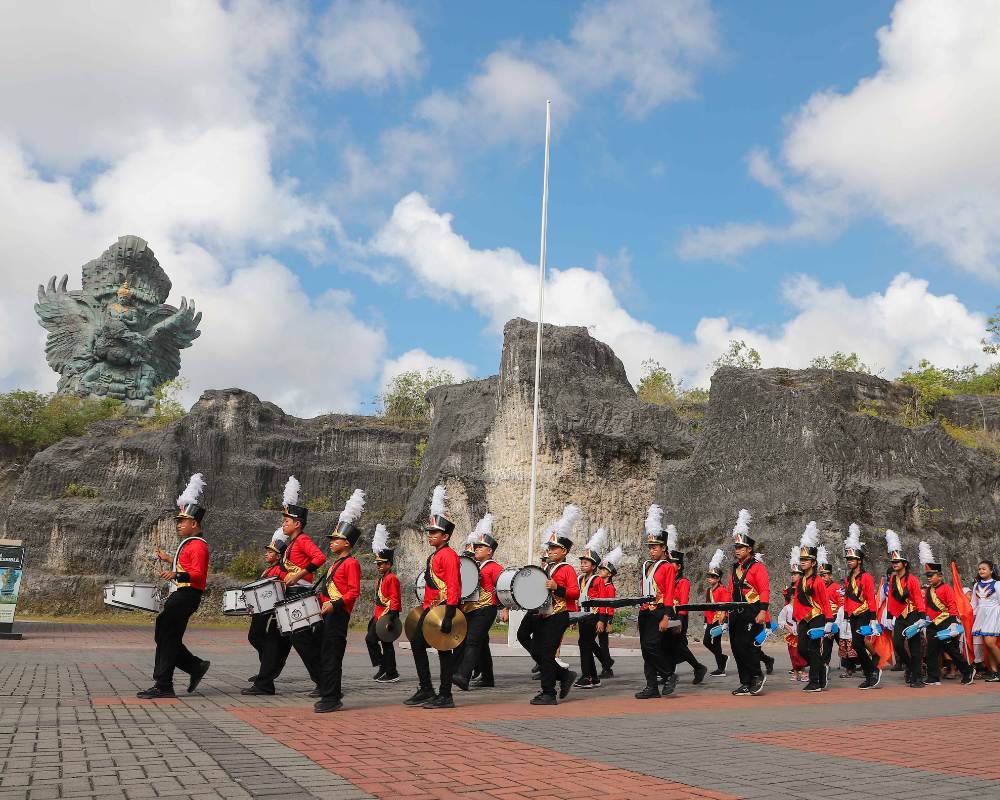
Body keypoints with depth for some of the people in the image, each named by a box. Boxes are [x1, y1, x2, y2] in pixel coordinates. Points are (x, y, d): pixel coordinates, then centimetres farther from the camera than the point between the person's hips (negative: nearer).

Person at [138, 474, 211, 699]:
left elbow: (197, 573, -24)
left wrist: (176, 575, -35)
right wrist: (168, 559, 24)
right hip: (181, 595, 10)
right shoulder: (189, 543, 17)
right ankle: (197, 666, 19)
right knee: (164, 636, 12)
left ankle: (163, 686, 0)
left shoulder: (198, 545, -14)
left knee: (168, 639, -7)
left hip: (187, 595, -10)